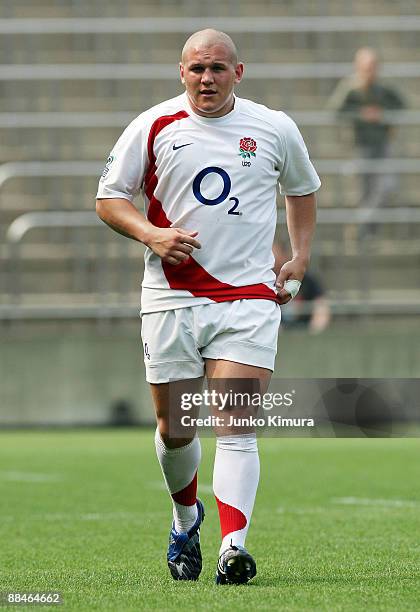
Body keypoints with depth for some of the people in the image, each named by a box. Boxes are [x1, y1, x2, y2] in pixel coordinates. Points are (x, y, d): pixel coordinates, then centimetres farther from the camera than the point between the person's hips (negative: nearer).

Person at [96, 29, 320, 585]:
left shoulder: (276, 129, 5)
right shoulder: (153, 128, 1)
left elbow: (302, 189, 24)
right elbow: (108, 198, 7)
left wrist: (300, 259, 13)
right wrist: (151, 234, -11)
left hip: (249, 299, -1)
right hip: (171, 298, 1)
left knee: (237, 429, -14)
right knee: (175, 430, 8)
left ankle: (233, 548, -22)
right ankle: (186, 517, 37)